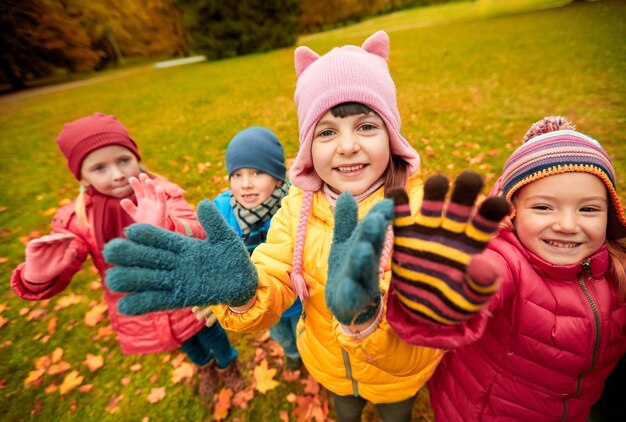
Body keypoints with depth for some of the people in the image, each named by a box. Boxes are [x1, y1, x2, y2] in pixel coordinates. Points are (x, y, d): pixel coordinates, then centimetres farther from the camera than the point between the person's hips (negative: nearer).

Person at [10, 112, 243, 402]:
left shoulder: (161, 195, -24)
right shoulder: (78, 219, -16)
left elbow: (198, 234, -38)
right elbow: (56, 278, -14)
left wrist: (163, 228, -60)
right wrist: (38, 276, -38)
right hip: (140, 317, 3)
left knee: (211, 335, 25)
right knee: (188, 345, 31)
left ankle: (227, 364, 62)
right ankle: (204, 366, 67)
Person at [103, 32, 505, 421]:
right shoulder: (298, 205, -21)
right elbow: (272, 286, -23)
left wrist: (364, 312, -57)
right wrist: (243, 291, -46)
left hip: (400, 371, -1)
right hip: (329, 363, 2)